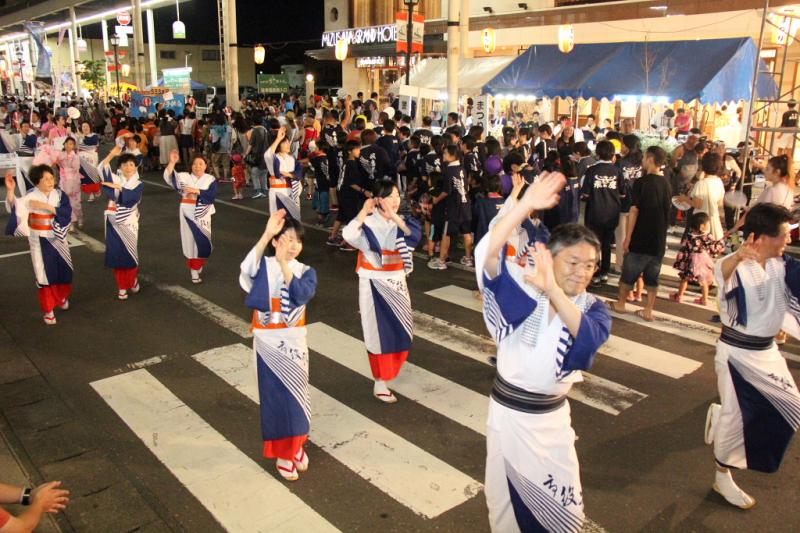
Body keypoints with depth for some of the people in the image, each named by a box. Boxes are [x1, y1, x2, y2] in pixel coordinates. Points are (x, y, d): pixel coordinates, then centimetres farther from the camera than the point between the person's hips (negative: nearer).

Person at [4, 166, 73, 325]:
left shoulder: (59, 194, -5)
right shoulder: (31, 196, -13)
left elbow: (67, 213, -17)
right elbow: (16, 207, -30)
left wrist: (47, 206, -25)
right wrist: (10, 190, -46)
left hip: (57, 239, 3)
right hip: (40, 240, -3)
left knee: (64, 270, 13)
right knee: (45, 273, 3)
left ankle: (62, 297, 41)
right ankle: (48, 310, 14)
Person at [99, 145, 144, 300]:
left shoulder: (139, 184, 2)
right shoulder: (115, 179, 6)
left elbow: (131, 197, -17)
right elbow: (102, 169, -11)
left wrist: (118, 187, -16)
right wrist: (112, 154, -20)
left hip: (129, 223, -1)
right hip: (114, 222, 1)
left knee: (130, 254, 3)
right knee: (116, 254, 4)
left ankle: (133, 281, 28)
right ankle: (122, 287, 15)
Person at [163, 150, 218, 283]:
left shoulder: (210, 179, 1)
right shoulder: (184, 177, 4)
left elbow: (212, 196, -12)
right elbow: (169, 178, -12)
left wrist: (197, 191, -21)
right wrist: (172, 162, -23)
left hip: (203, 214, 0)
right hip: (188, 213, 0)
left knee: (203, 241, 3)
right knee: (190, 240, 3)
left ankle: (198, 265, 30)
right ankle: (194, 270, 13)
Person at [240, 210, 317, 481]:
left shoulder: (306, 271, -2)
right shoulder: (264, 266, -7)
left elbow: (302, 295, -23)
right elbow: (247, 269, -33)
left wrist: (284, 263, -32)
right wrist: (266, 234, -40)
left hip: (294, 342, 2)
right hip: (268, 343, -2)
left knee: (296, 395, 12)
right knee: (275, 395, 5)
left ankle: (295, 446, 33)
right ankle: (283, 453, 22)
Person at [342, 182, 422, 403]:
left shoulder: (401, 221, 2)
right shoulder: (368, 223, -14)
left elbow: (415, 235, -18)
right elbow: (348, 235, -34)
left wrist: (394, 217, -23)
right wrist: (364, 211, -25)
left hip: (396, 281, 5)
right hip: (374, 283, -5)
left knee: (399, 328, 14)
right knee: (379, 330, 0)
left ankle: (391, 365, 42)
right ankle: (380, 383, 10)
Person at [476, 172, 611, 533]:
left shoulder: (592, 308, -6)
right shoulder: (525, 286, -12)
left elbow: (591, 336, -30)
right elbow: (487, 255, -30)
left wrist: (553, 291, -47)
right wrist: (525, 205, -40)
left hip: (551, 418, 2)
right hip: (508, 411, -2)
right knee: (505, 502, 15)